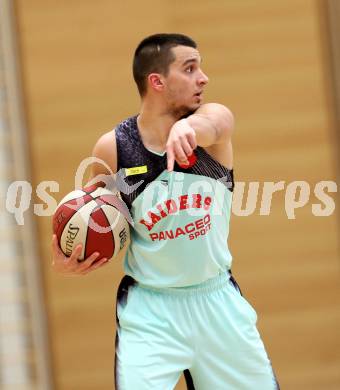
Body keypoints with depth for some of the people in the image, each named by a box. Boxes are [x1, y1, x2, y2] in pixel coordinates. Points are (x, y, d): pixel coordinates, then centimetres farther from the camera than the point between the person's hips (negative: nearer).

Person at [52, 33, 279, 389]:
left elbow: (208, 125, -35)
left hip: (216, 298, 2)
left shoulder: (215, 118, -8)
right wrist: (68, 262, -15)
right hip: (149, 308, -2)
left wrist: (187, 127, -59)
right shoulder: (112, 148, -8)